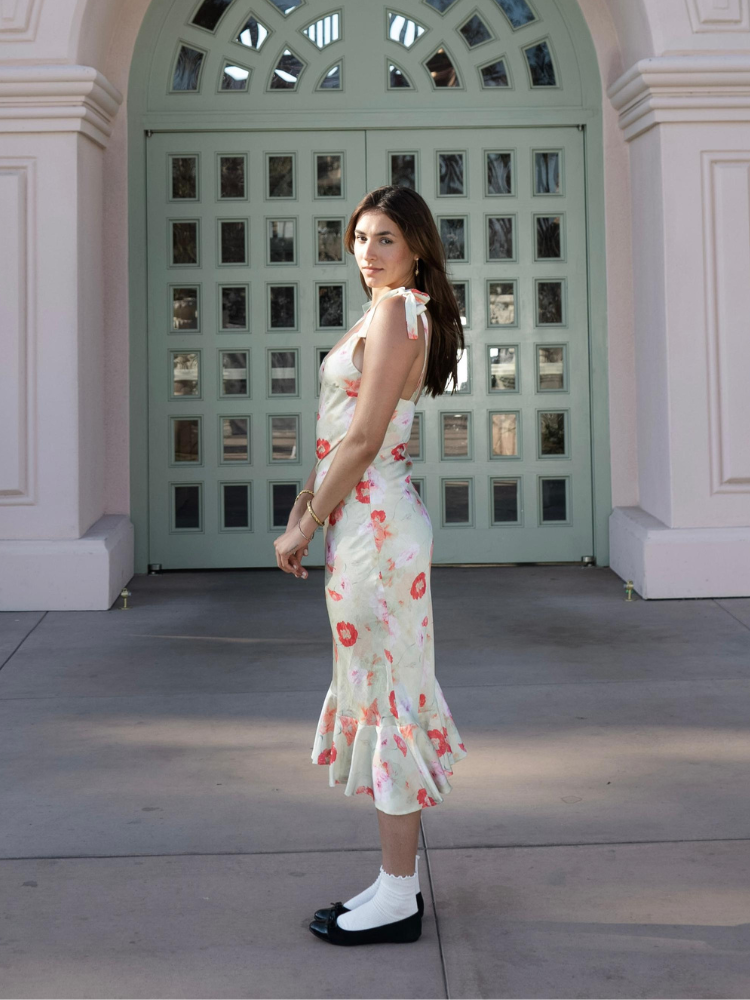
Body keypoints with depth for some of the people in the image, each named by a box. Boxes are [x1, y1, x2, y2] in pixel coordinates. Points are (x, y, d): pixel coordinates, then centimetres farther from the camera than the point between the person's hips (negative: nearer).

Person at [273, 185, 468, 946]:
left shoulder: (396, 312, -13)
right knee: (387, 693, 13)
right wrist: (303, 510, 13)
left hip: (374, 523, -10)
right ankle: (400, 880, 23)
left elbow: (363, 438, -18)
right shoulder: (398, 312, 18)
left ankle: (397, 899, 5)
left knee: (386, 694, -4)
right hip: (369, 520, 10)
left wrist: (304, 528, -12)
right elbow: (337, 435, 18)